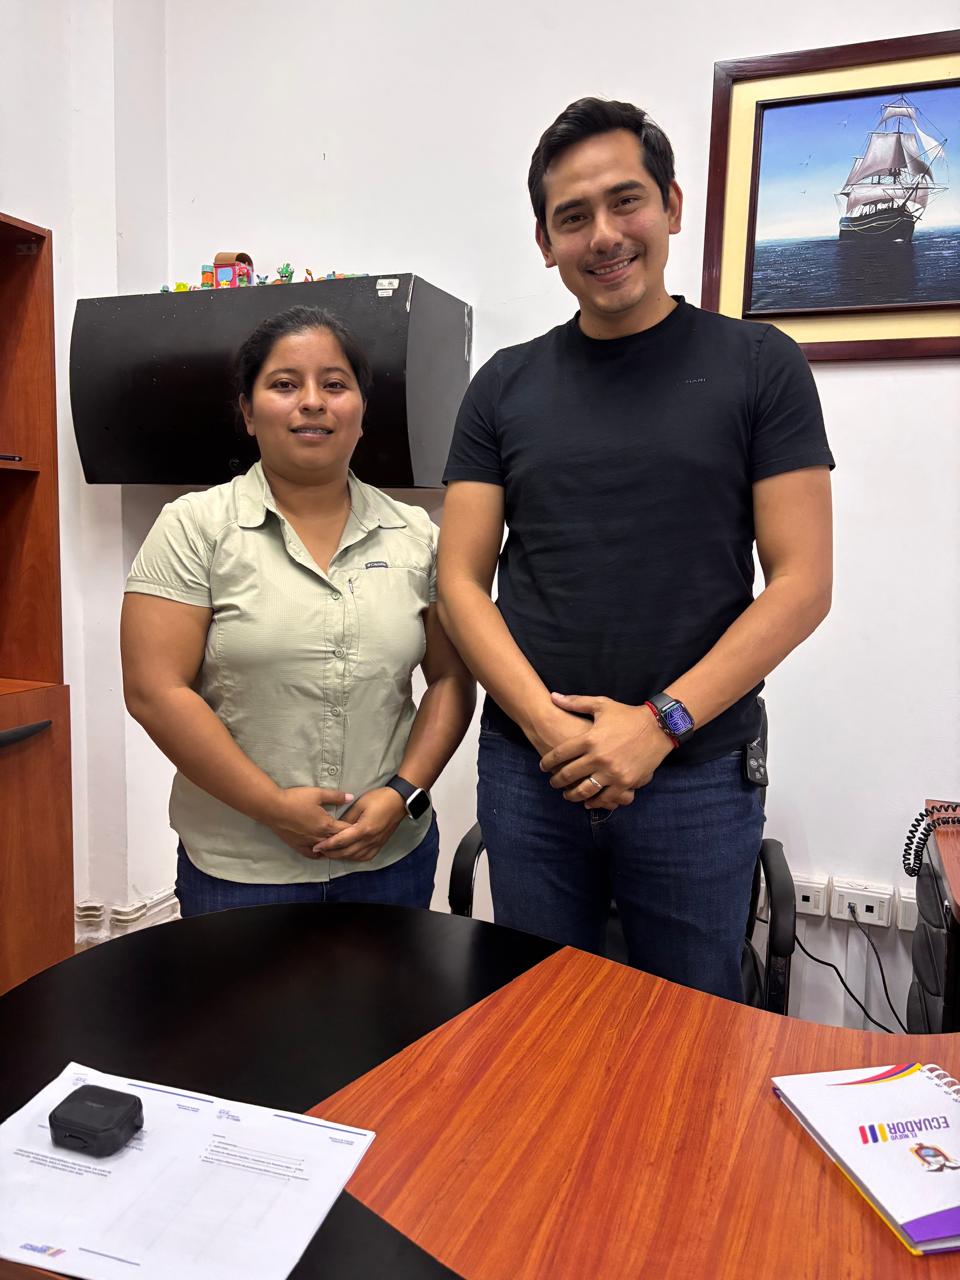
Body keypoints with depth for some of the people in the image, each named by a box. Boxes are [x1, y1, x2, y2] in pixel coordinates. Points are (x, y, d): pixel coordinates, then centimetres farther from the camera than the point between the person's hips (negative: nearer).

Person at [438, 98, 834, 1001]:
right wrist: (549, 724, -12)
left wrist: (660, 723, -14)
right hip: (527, 772, 2)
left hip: (697, 774, -1)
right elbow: (460, 581, 1)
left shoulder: (758, 367, 0)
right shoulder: (505, 387, 6)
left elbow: (801, 584, -6)